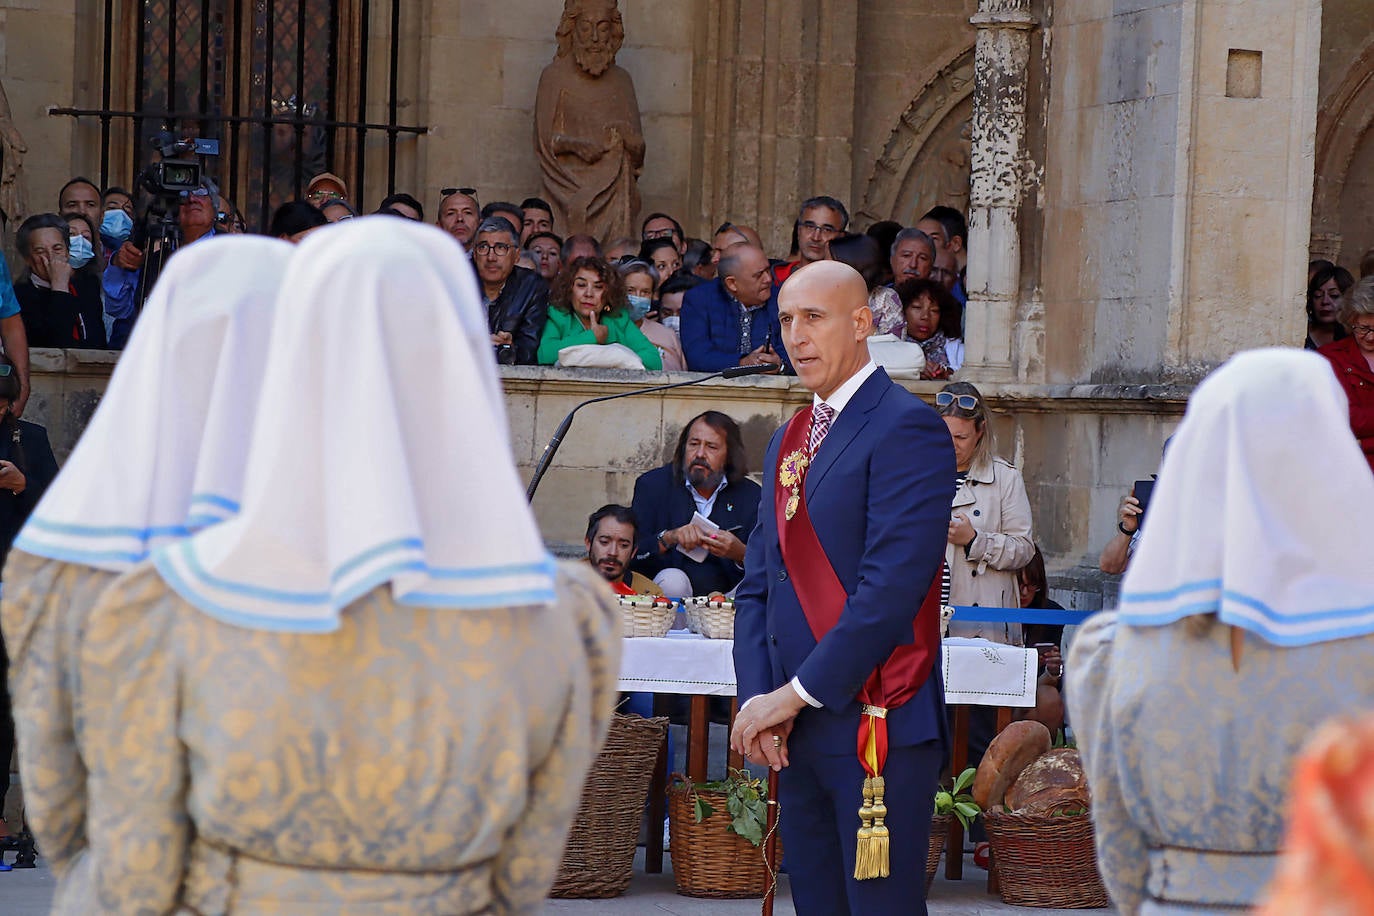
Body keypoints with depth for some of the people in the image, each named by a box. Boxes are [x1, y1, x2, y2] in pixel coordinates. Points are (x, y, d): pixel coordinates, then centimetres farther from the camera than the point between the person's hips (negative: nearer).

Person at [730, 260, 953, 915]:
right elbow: (757, 584, 16)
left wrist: (797, 693, -14)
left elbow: (892, 587, -18)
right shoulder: (788, 442, 19)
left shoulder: (906, 429, -9)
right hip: (797, 733, 8)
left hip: (878, 727, -8)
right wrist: (758, 699, 0)